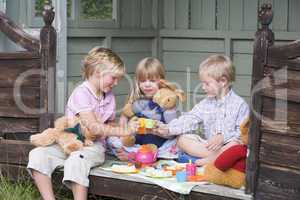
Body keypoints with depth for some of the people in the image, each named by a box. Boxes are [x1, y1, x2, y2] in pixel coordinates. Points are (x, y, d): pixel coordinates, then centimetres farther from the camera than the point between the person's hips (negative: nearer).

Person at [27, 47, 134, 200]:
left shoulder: (109, 97, 10)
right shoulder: (81, 93, -12)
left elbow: (108, 127, 15)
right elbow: (94, 127, -20)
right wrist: (123, 131, -22)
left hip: (94, 146, 2)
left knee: (76, 160, -35)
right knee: (38, 154, -28)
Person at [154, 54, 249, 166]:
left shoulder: (239, 104, -5)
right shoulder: (205, 104, 11)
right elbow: (189, 120, 3)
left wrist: (223, 137, -25)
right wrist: (168, 129, -11)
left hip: (227, 144, -6)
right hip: (208, 145, 6)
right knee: (182, 139, -14)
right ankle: (215, 156, -26)